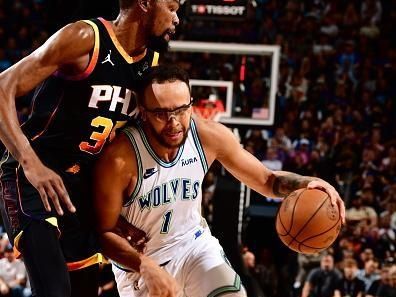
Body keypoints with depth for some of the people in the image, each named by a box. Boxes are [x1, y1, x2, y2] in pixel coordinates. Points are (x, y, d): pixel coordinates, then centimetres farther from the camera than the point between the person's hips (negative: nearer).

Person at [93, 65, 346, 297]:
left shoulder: (211, 137, -16)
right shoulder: (119, 159, -29)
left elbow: (266, 180, -3)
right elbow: (105, 233, -20)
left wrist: (306, 184, -25)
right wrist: (145, 267, -37)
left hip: (194, 244, 3)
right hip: (138, 260, -3)